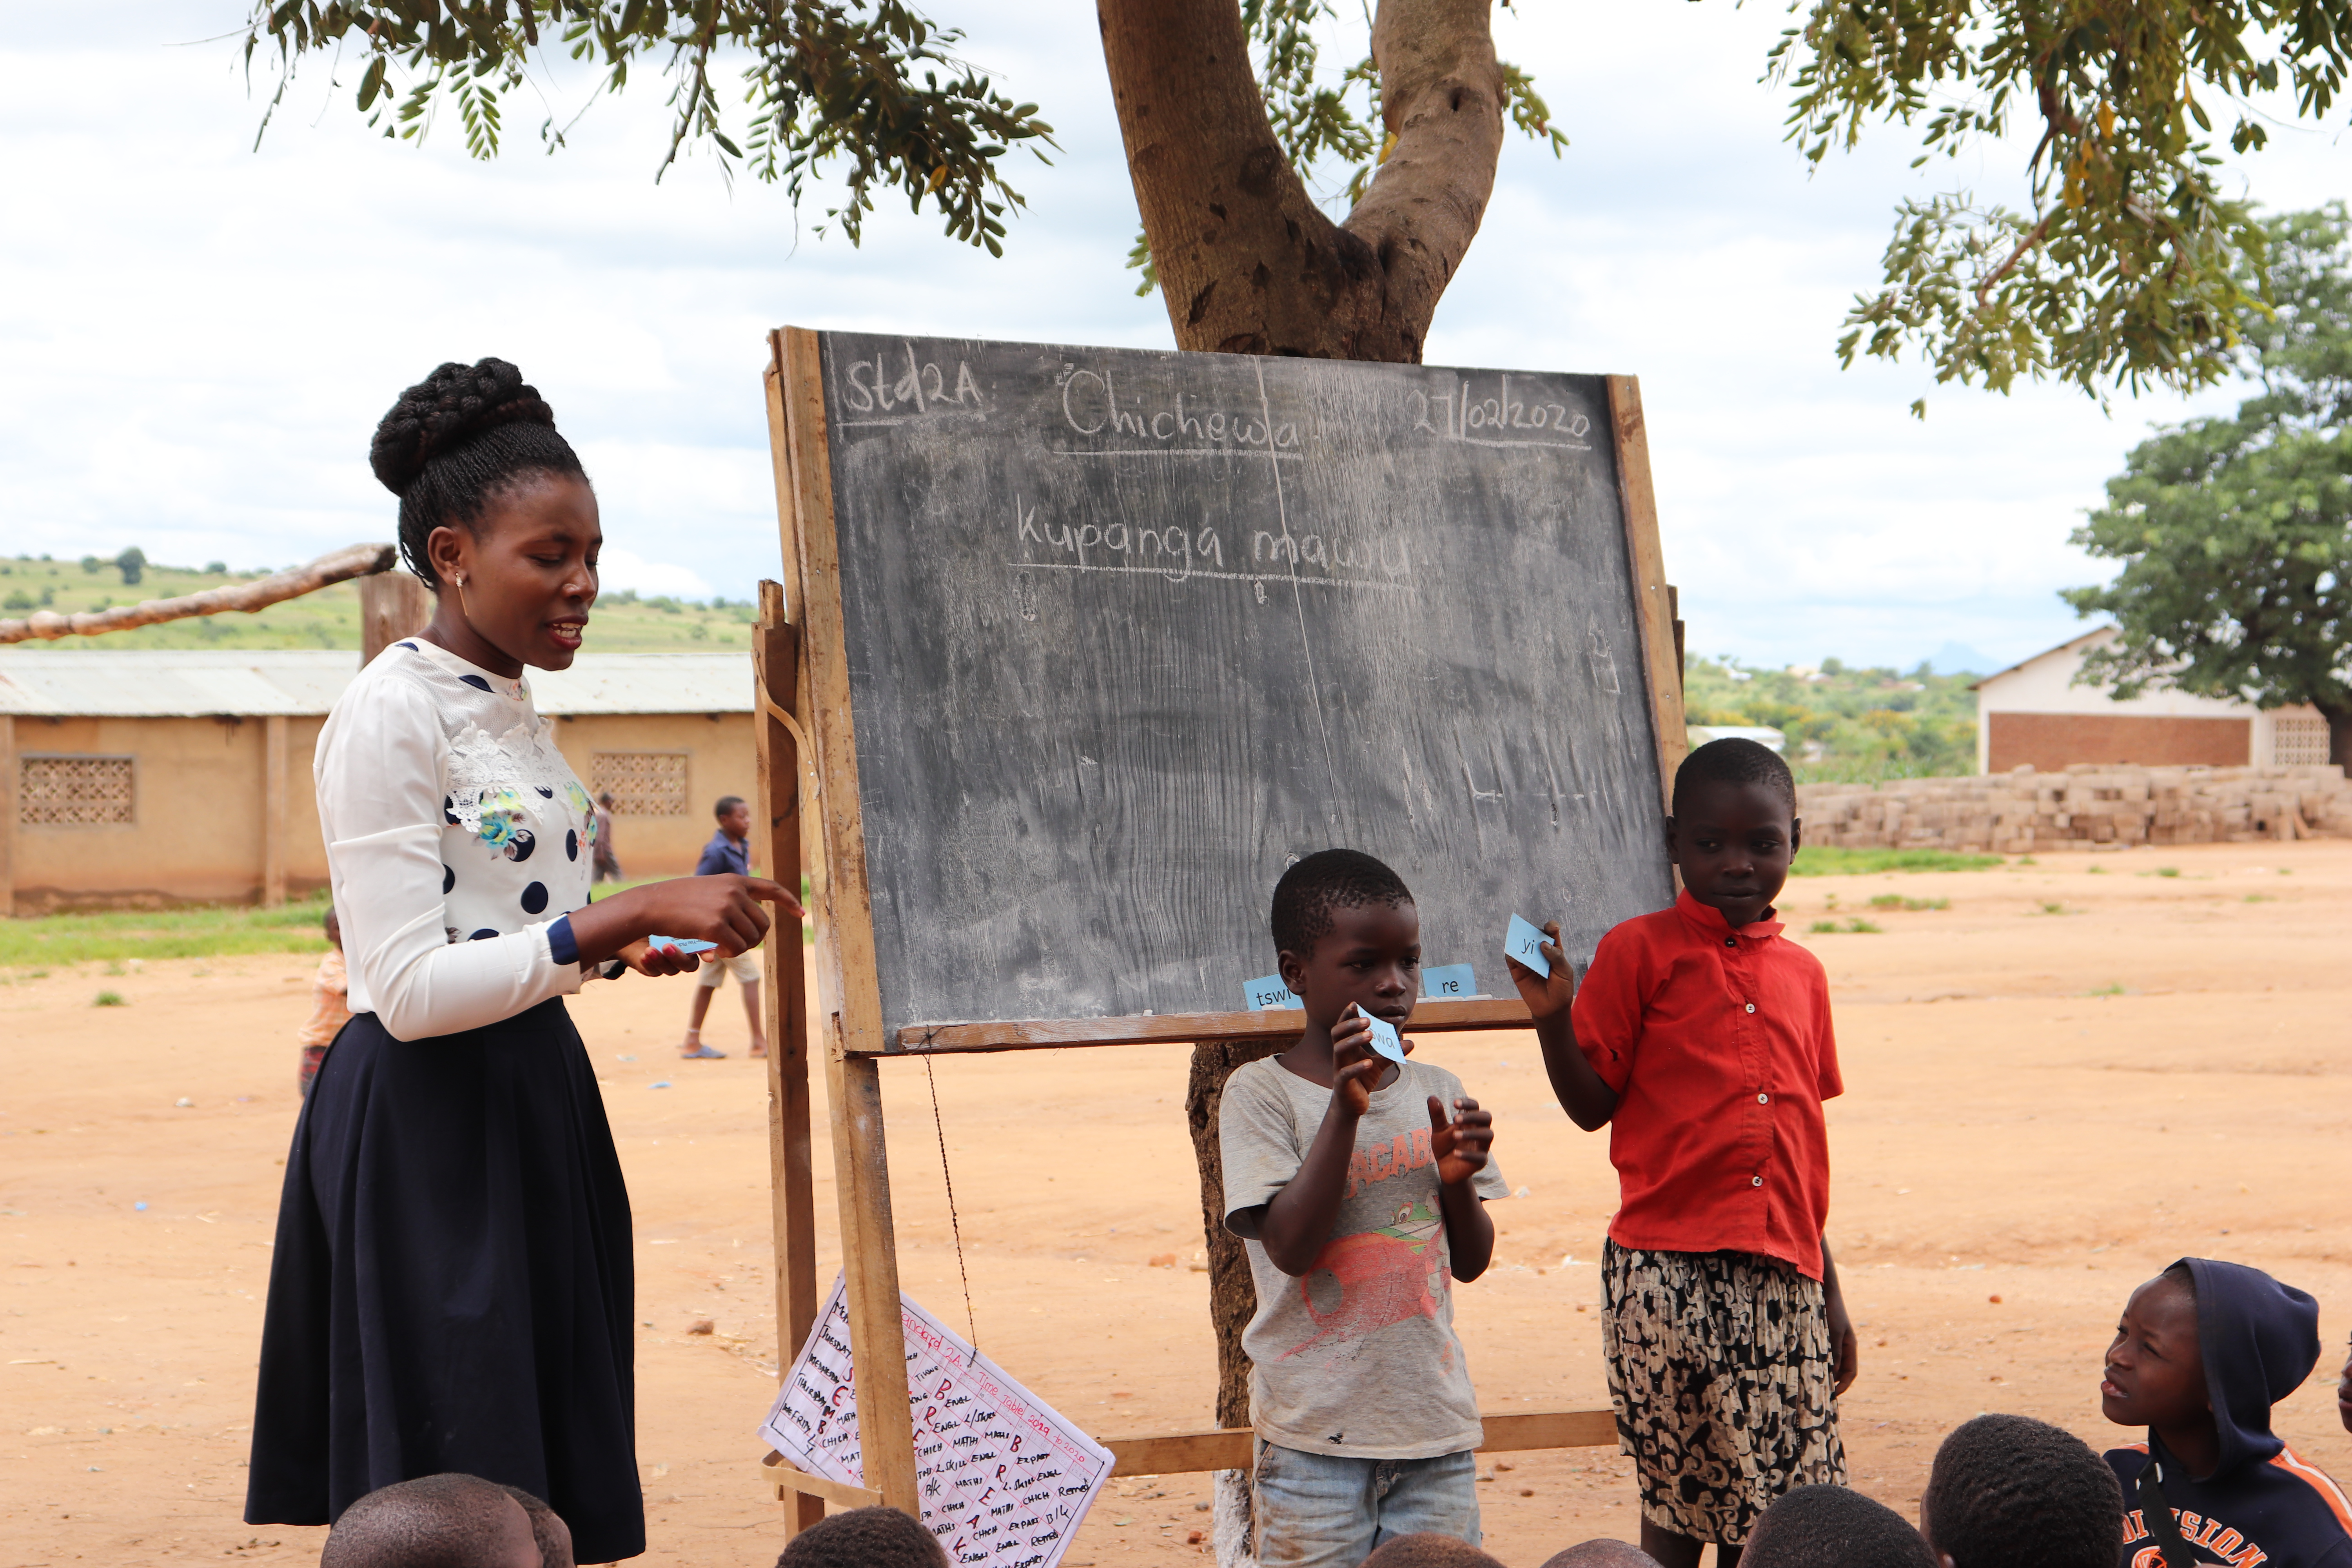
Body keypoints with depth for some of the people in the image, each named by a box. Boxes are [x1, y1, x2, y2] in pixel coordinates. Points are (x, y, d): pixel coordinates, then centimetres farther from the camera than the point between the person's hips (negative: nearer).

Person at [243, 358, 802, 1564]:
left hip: (535, 1103, 9)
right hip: (425, 1119, -9)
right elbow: (409, 989, -21)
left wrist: (632, 942, 6)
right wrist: (628, 912, -24)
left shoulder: (513, 713, 13)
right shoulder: (387, 716, -14)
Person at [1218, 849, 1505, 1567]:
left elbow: (1471, 1262, 12)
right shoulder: (1260, 1093, -5)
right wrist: (1346, 1108, -20)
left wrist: (1457, 1179, -8)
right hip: (1313, 1432, -4)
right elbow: (1290, 1247, -16)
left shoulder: (1434, 1091, 9)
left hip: (1434, 1423, 4)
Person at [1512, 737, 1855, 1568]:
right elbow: (1593, 1105, -2)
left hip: (1781, 1278, 4)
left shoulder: (1802, 974, 14)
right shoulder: (1639, 952, 0)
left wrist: (1829, 1289, 19)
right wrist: (1554, 1017, -19)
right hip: (1667, 1271, -4)